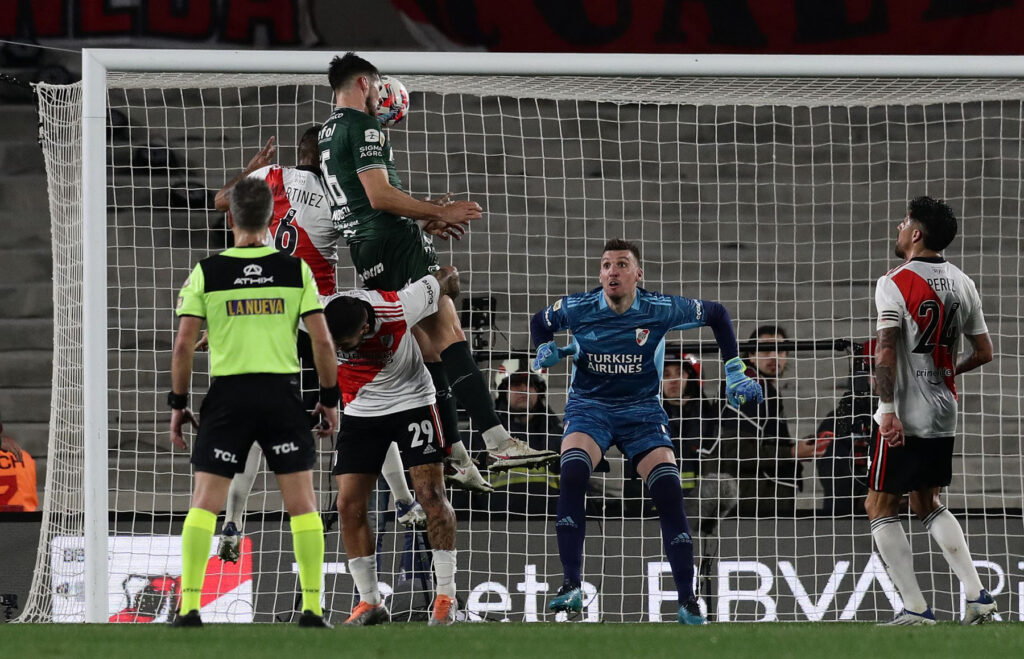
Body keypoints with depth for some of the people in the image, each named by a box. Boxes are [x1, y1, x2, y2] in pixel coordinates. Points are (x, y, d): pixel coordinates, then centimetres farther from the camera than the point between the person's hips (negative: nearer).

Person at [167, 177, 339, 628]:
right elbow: (322, 341, -1)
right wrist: (330, 398, 10)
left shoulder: (205, 273, -1)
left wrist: (178, 404, 7)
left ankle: (188, 608, -2)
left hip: (228, 395, 0)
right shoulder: (296, 270, 1)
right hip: (283, 395, 0)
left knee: (205, 503, 4)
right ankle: (312, 608, 2)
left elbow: (183, 345, -3)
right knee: (302, 503, 6)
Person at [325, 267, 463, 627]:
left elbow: (447, 277, -12)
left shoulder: (397, 309, -31)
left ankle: (446, 596, -2)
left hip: (412, 401, -3)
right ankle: (369, 602, 6)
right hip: (361, 410, 3)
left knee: (431, 495, -11)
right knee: (349, 504, -5)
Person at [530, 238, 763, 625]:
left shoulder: (661, 311, -12)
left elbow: (716, 314, 5)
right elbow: (540, 322, 13)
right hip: (590, 406, 0)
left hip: (642, 410, 0)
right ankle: (571, 588, -27)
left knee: (668, 493, -17)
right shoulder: (576, 310, -10)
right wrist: (544, 351, -8)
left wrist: (735, 372, 2)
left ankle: (688, 602, -6)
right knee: (572, 475, -30)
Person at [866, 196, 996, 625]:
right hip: (944, 416, 7)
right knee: (928, 505, 20)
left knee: (881, 507, 4)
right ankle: (977, 596, 8)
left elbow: (886, 352, -21)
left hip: (904, 418, -7)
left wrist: (888, 408, -22)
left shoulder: (895, 284, -12)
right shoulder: (962, 284, 8)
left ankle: (916, 608, -2)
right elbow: (983, 352, 12)